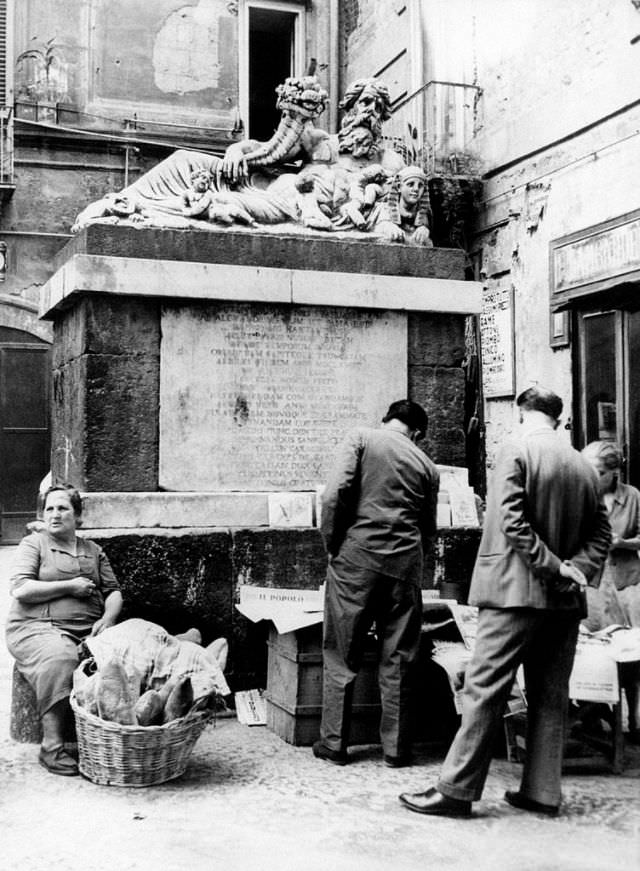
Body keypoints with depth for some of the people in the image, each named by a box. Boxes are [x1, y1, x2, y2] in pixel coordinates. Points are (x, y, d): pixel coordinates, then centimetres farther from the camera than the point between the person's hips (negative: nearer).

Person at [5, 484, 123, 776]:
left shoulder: (93, 551, 23)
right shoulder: (33, 544, 11)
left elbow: (113, 592, 20)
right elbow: (21, 590, -4)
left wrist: (107, 618, -2)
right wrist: (70, 586, -4)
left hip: (88, 630, 4)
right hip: (38, 628, -3)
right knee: (60, 658, -38)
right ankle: (52, 747, -29)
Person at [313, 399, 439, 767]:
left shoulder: (361, 438, 2)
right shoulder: (427, 465, 11)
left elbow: (335, 494, -10)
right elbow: (429, 527, 15)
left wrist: (332, 543, 1)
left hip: (357, 557, -2)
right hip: (405, 564, 2)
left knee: (342, 654, 8)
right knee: (398, 659, 10)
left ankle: (334, 742, 14)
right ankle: (397, 747, 15)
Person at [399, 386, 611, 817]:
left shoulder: (517, 451, -6)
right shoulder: (584, 466, 11)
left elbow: (511, 521, -17)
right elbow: (601, 533, 10)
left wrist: (552, 567, -13)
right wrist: (575, 570, 0)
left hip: (517, 591, -6)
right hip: (566, 602, 6)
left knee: (486, 688, -3)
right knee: (551, 695, 11)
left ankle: (457, 789, 0)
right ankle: (542, 791, 16)